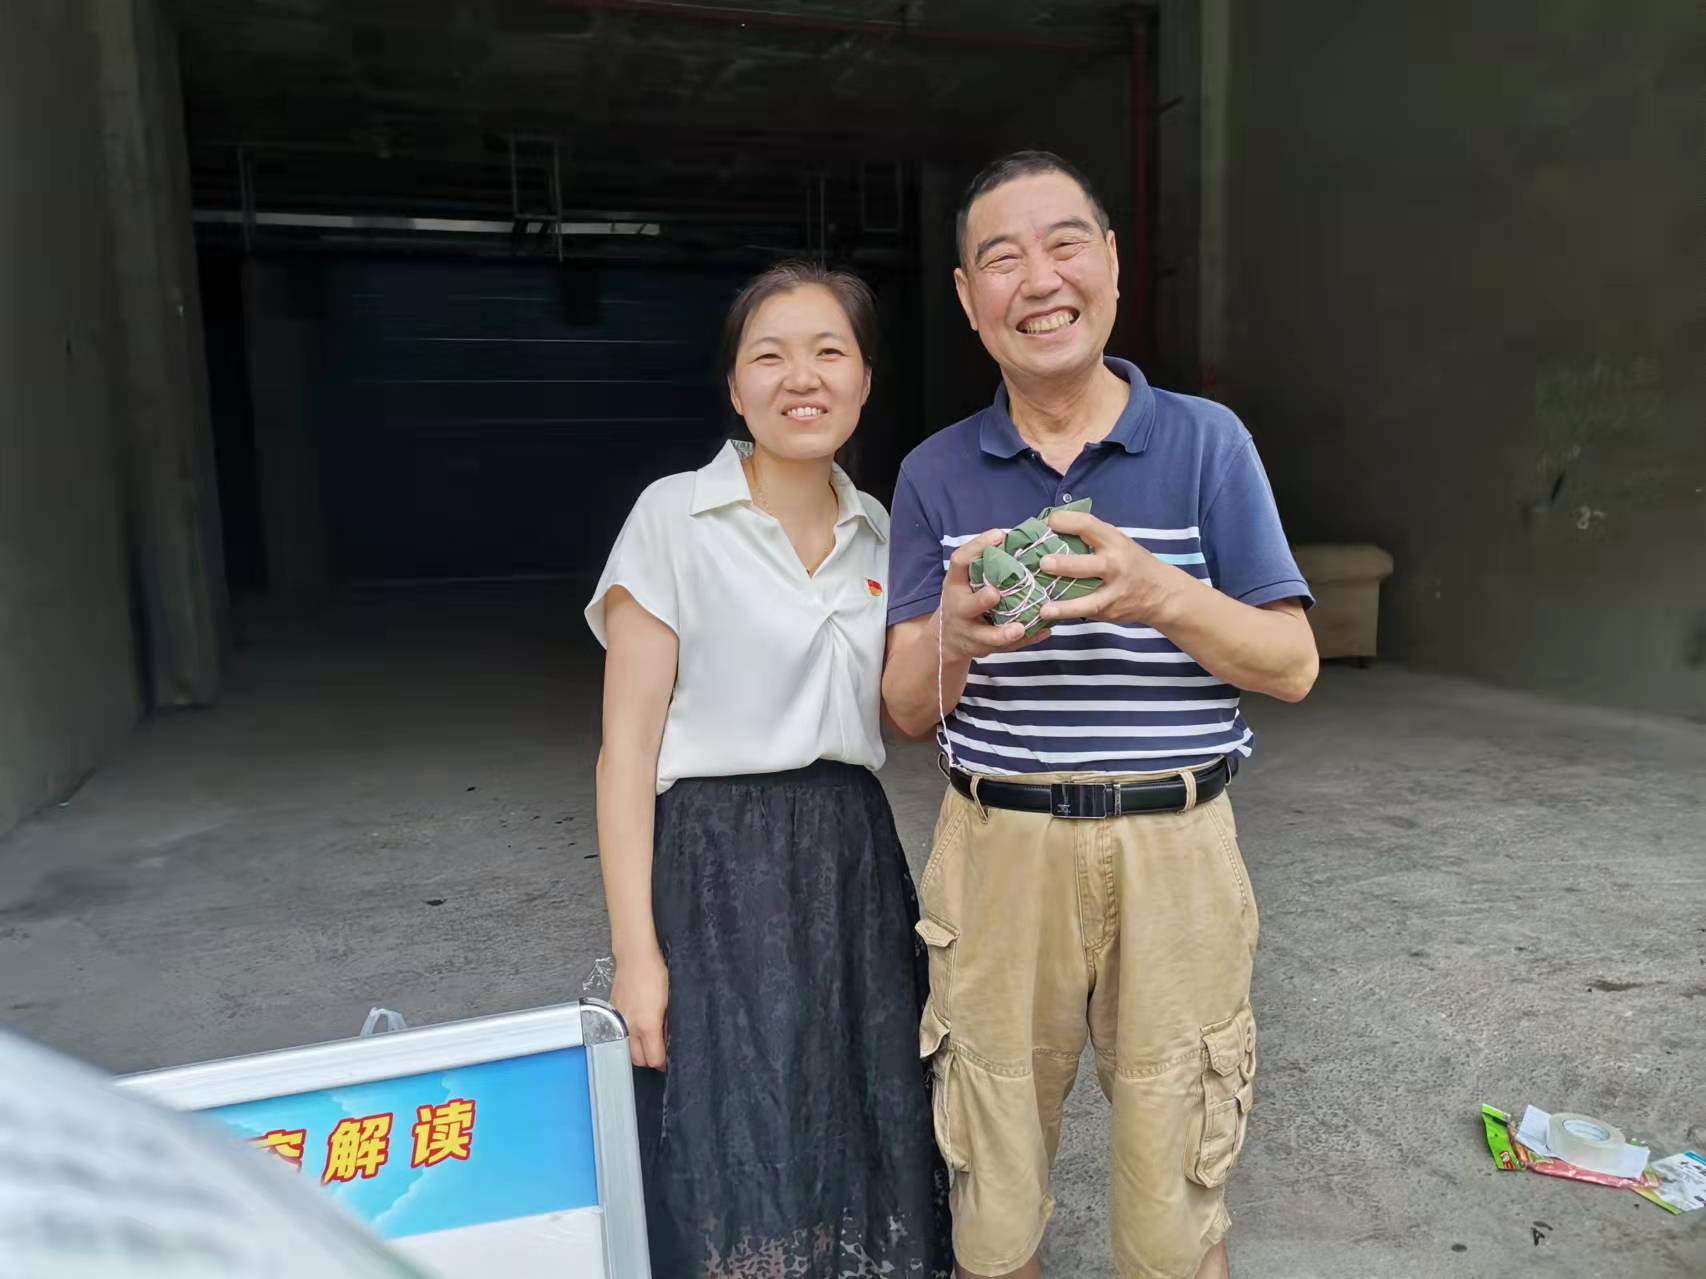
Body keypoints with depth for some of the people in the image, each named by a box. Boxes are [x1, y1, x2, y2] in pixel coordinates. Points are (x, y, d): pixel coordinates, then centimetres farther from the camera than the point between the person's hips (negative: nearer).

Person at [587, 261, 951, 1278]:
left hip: (855, 858, 5)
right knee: (735, 1168, 5)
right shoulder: (674, 518, -9)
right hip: (721, 863, -5)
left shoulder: (877, 530, 7)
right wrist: (635, 947, -13)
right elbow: (628, 744, -10)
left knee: (865, 1153, 16)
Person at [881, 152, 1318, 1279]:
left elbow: (1293, 668, -2)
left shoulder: (1208, 442, -1)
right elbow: (909, 712, 2)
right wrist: (955, 635, -21)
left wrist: (1158, 593, -21)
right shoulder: (934, 474, 2)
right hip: (999, 848, 1)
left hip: (1177, 851, 0)